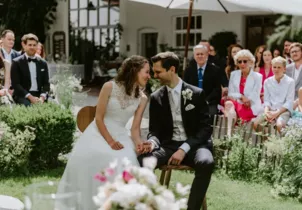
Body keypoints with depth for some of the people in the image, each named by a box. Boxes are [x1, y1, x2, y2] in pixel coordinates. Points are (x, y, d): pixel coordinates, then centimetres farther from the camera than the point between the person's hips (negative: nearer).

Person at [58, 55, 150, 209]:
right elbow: (99, 118, -8)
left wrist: (139, 144, -20)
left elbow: (135, 128, 1)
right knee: (86, 158, -32)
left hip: (120, 136, 3)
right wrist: (110, 141, -19)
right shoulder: (110, 87, -8)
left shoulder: (142, 99, 4)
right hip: (99, 132, -2)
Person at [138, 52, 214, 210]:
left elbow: (205, 128, -6)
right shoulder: (156, 97, 7)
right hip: (168, 145, 2)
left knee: (206, 163, -38)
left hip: (193, 145, -2)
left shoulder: (197, 94, -1)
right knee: (141, 161, -30)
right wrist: (152, 142, -18)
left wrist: (184, 149, -19)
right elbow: (154, 130, 8)